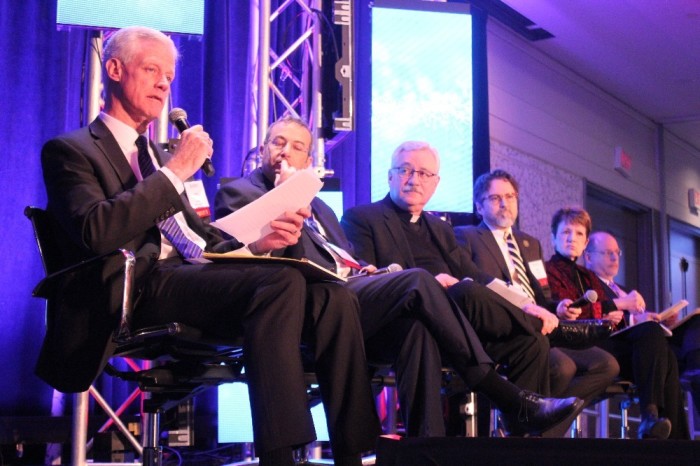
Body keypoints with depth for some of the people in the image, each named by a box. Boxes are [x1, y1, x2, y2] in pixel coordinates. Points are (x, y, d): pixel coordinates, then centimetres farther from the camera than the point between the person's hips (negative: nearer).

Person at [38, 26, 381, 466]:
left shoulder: (159, 153, 30)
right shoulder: (71, 150, 6)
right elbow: (96, 233, -13)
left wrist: (255, 242, 4)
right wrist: (175, 172, -11)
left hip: (197, 273, 7)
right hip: (146, 285, -7)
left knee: (334, 298, -16)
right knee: (281, 281, -32)